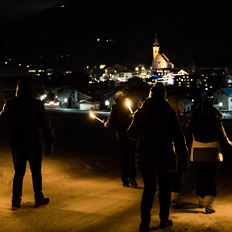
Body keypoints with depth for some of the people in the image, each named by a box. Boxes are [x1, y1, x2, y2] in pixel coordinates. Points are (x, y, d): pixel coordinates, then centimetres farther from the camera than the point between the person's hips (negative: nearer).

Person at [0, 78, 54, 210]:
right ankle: (39, 199, 17)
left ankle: (16, 201, 10)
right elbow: (45, 125, -11)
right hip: (33, 144, -3)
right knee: (36, 172, 10)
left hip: (16, 144, 3)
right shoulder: (37, 104, -11)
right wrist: (49, 142, -5)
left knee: (19, 172, 12)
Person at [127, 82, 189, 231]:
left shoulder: (141, 112, 0)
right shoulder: (168, 112, -11)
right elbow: (178, 137, -13)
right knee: (165, 188, 12)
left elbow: (132, 134, 10)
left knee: (149, 188, 11)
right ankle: (164, 219, 20)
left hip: (144, 156, 3)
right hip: (165, 157, -3)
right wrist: (184, 157, -9)